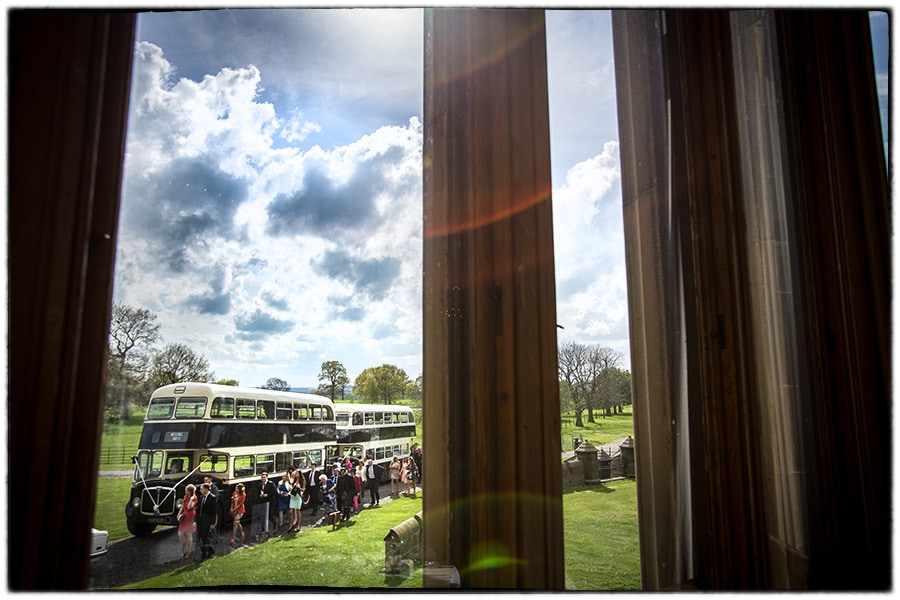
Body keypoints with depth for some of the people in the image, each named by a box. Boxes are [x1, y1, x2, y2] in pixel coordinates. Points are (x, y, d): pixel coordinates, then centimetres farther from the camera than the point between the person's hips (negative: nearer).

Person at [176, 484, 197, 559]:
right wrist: (179, 514, 9)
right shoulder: (185, 497, 11)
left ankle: (188, 552, 10)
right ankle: (184, 548, 24)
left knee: (189, 534, 0)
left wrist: (191, 499, -32)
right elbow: (182, 507, 18)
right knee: (180, 534, 5)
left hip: (190, 517, -7)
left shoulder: (194, 498, -11)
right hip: (184, 517, 7)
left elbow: (189, 507, -23)